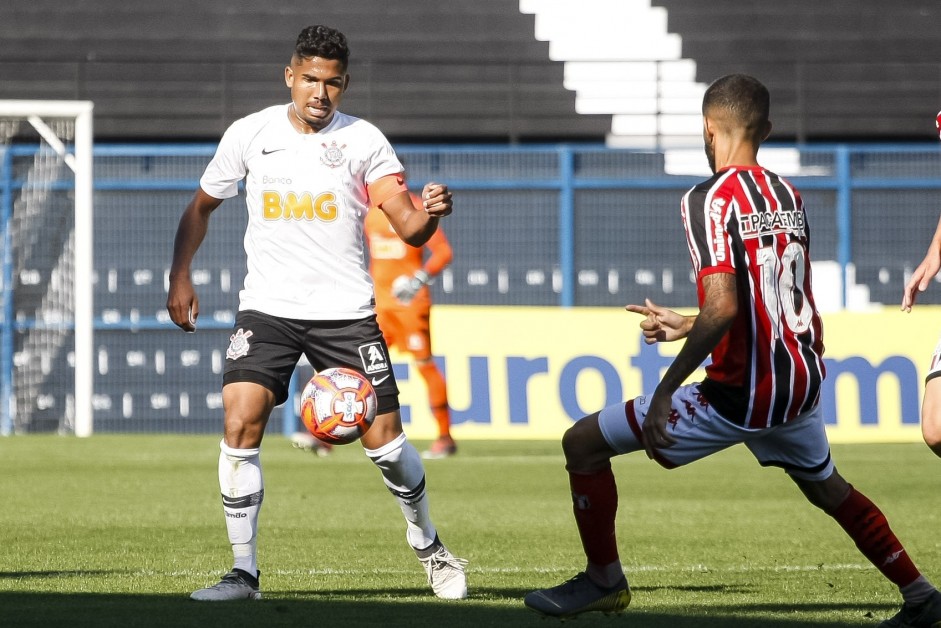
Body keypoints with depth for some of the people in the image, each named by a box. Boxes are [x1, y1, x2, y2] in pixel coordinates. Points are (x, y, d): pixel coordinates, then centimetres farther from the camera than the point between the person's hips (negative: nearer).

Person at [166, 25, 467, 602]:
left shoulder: (363, 141, -3)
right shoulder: (249, 135, 2)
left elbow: (409, 228, -10)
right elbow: (203, 206, 16)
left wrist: (429, 213, -33)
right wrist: (180, 277, 6)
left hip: (345, 312, -1)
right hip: (267, 310, 1)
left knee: (383, 438, -5)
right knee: (241, 424, -17)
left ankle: (427, 544, 23)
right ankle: (244, 572, -7)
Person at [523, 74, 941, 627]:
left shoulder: (710, 200, -14)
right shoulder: (790, 197, 8)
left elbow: (724, 307, -25)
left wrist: (666, 391, -20)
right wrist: (685, 326, 27)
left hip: (741, 394, -7)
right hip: (802, 386, 7)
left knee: (584, 443, 4)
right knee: (828, 488, 34)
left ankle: (604, 581, 13)